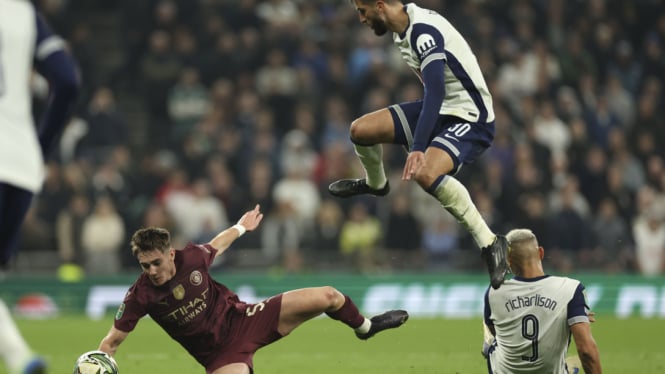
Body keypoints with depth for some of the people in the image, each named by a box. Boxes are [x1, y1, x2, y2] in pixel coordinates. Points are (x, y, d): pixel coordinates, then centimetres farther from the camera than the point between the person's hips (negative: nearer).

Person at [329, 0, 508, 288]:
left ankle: (490, 243, -26)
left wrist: (418, 149, -43)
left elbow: (435, 92, -36)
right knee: (361, 130, 3)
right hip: (440, 109, 9)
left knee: (426, 174, -34)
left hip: (470, 118, -9)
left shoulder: (424, 32, -26)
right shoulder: (404, 29, 4)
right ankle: (375, 183, 37)